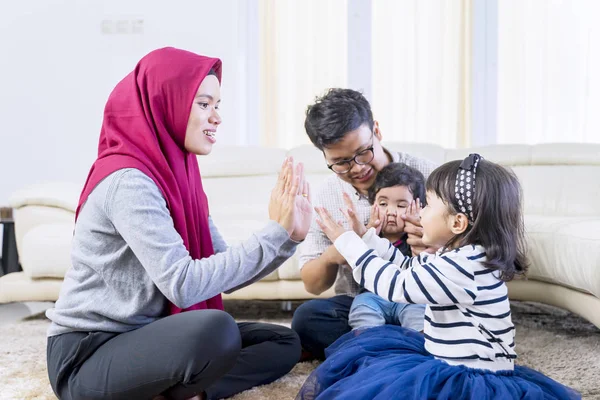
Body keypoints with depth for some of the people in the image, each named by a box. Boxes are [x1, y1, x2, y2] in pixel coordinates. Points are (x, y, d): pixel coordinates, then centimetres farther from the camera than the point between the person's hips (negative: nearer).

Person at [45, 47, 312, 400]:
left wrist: (287, 236, -11)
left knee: (284, 342, 9)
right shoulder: (128, 180, -20)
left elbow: (224, 270, 4)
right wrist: (275, 234, -24)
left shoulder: (178, 174, 8)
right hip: (88, 355, -9)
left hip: (145, 337, 10)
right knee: (217, 329, -36)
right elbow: (183, 285, -29)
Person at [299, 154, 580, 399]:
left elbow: (393, 283, -20)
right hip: (458, 366, 11)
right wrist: (364, 235, 19)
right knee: (373, 344, 15)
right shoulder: (464, 256, 6)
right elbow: (407, 269, 21)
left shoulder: (462, 266, -26)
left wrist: (345, 240, -11)